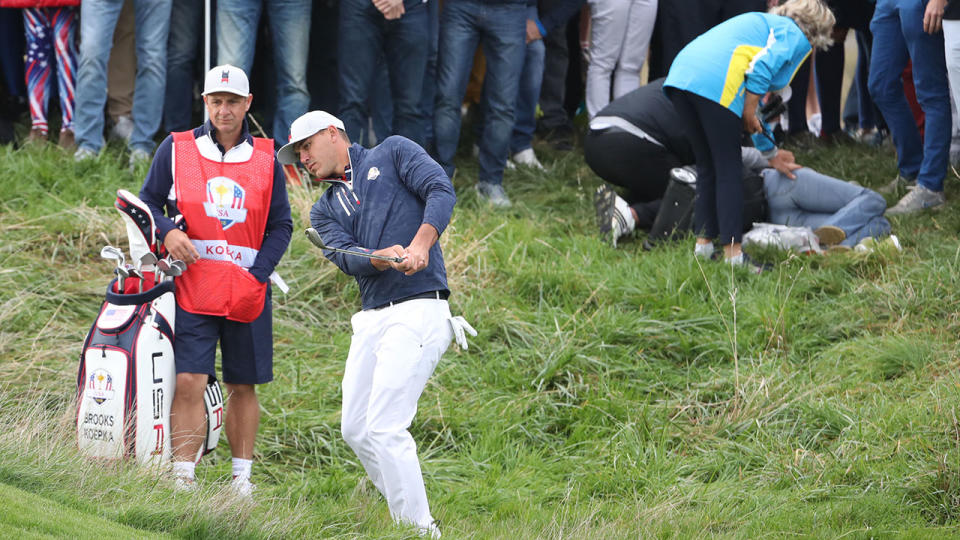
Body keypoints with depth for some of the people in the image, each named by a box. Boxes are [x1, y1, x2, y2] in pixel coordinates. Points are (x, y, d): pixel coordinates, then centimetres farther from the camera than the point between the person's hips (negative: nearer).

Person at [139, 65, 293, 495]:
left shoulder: (266, 160, 8)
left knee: (243, 387, 8)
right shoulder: (177, 150, 5)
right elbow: (148, 200, 10)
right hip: (191, 285, -2)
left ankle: (242, 477, 17)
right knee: (189, 381, -13)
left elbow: (281, 225, 9)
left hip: (247, 289, 2)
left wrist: (257, 275, -6)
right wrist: (166, 232, -12)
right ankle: (182, 477, -13)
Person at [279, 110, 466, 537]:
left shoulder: (393, 154, 8)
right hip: (371, 319, 8)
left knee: (384, 429, -16)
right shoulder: (325, 209, 20)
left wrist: (420, 245, -24)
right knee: (356, 430, 5)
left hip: (419, 307, -8)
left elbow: (441, 190, -8)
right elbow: (346, 257, 1)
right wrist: (383, 257, -22)